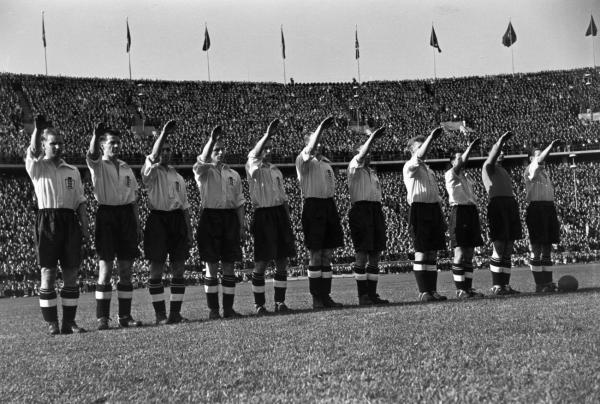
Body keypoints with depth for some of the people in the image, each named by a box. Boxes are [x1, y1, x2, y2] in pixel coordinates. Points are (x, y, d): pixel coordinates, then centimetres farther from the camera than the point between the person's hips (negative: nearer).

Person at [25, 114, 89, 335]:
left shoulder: (72, 171, 16)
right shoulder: (37, 167, 5)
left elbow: (80, 200, 13)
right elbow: (32, 151, -18)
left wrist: (85, 226, 5)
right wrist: (37, 128, -23)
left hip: (70, 220, 4)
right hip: (47, 219, -4)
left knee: (71, 273, 4)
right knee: (48, 273, -3)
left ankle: (69, 321, 11)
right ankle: (52, 323, 2)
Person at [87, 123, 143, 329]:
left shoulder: (126, 168, 15)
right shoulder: (98, 165, 1)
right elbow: (92, 154, -23)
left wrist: (137, 225, 12)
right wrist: (96, 134, -41)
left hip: (126, 214, 5)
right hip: (106, 214, -5)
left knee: (126, 269, 6)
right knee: (105, 268, -5)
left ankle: (125, 316, 13)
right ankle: (102, 318, -2)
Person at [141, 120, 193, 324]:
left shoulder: (177, 176, 17)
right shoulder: (151, 172, 1)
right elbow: (153, 158, -22)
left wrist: (189, 230, 12)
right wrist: (163, 133, -27)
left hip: (177, 220, 5)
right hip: (158, 220, -5)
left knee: (178, 269, 4)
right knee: (157, 270, -2)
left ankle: (175, 312, 9)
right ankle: (160, 314, 3)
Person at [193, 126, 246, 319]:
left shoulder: (233, 174, 14)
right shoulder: (204, 172, 2)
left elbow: (239, 202, 13)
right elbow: (201, 162, -23)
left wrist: (242, 225, 6)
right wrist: (211, 140, -31)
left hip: (230, 218, 4)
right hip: (210, 218, -3)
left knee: (229, 266, 5)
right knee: (211, 266, -1)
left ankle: (228, 308, 10)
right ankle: (213, 309, 5)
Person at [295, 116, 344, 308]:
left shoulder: (326, 162, 17)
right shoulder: (303, 161, -5)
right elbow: (310, 151, -27)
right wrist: (321, 127, -30)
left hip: (329, 205, 7)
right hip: (313, 206, -7)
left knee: (327, 254, 8)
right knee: (316, 254, -3)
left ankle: (325, 295, 14)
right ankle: (316, 298, 2)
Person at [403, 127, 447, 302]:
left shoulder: (427, 168, 22)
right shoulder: (409, 167, -1)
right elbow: (420, 156, -24)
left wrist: (441, 217, 17)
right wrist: (432, 136, -24)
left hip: (433, 209, 8)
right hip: (419, 209, -8)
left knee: (433, 252, 6)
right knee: (421, 252, -7)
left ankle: (432, 290, 8)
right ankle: (423, 292, -6)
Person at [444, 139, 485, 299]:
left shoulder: (467, 179, 23)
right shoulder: (450, 175, 1)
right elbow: (462, 163, -18)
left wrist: (477, 223, 16)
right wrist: (471, 146, -21)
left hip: (472, 212, 8)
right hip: (459, 211, -8)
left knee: (469, 254, 7)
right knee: (460, 253, -9)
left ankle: (468, 288, 10)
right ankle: (460, 289, -8)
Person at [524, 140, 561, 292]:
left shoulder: (545, 173, 21)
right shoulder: (530, 170, -2)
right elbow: (539, 162, -25)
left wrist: (556, 220, 20)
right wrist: (551, 146, -29)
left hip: (549, 209, 8)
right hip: (536, 208, -8)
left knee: (547, 249, 8)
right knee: (537, 249, -5)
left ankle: (548, 282, 11)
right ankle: (539, 285, -3)